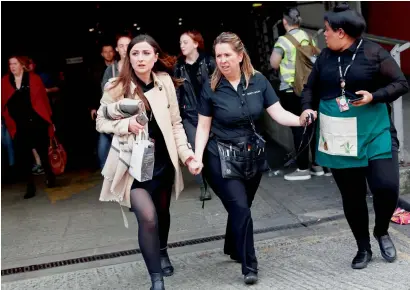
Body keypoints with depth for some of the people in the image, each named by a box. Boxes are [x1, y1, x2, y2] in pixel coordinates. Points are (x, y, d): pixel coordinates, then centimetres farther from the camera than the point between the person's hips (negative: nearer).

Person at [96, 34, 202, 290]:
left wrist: (186, 153, -8)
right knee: (148, 218, -17)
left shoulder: (165, 82, -3)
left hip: (163, 160, 3)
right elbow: (101, 122, -2)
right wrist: (126, 124, -20)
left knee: (162, 212, 21)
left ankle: (162, 252, 52)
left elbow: (176, 124, 2)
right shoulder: (117, 88, -10)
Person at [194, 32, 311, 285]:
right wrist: (198, 156, -17)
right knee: (240, 209, -11)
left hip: (252, 156, 3)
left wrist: (301, 120, -27)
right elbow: (203, 127, -5)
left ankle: (233, 248, 43)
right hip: (221, 158, -3)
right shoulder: (211, 88, -9)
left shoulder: (258, 81, -5)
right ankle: (250, 266, 3)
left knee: (241, 207, 17)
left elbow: (278, 113, -8)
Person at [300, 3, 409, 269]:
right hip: (338, 138, 4)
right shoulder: (325, 56, 5)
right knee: (351, 195, 10)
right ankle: (363, 248, 29)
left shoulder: (373, 52, -7)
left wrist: (374, 96, -20)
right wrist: (307, 108, -3)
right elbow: (311, 87, 17)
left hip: (373, 134, -3)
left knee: (386, 187, -12)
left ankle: (382, 232, 21)